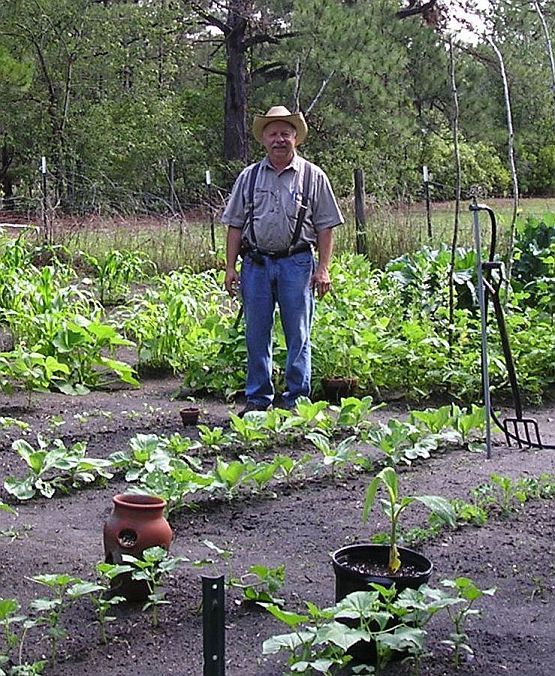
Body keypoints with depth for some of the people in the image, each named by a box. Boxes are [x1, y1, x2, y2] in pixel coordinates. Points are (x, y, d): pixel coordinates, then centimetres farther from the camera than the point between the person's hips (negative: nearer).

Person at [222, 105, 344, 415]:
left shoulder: (313, 176, 5)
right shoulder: (249, 177, 11)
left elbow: (325, 226, 3)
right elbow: (235, 225, 12)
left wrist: (323, 268, -5)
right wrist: (231, 266, 4)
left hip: (297, 263, -2)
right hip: (256, 263, 2)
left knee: (298, 336, 1)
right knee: (256, 335, 6)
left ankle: (297, 399, 9)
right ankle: (258, 398, 15)